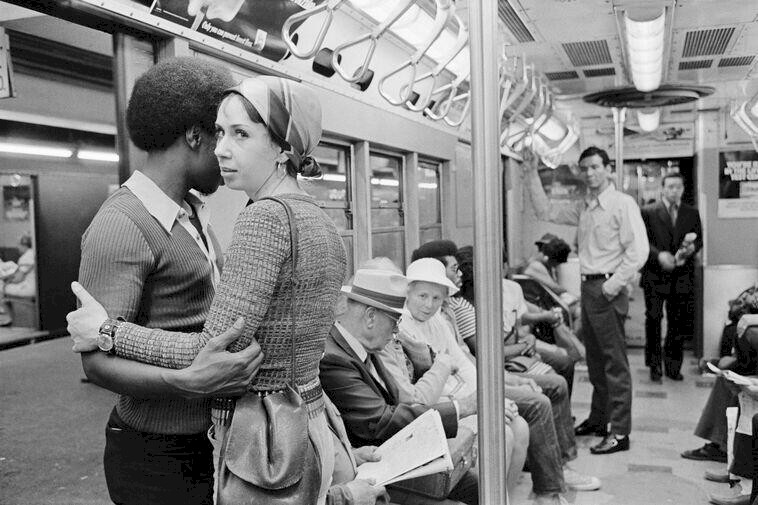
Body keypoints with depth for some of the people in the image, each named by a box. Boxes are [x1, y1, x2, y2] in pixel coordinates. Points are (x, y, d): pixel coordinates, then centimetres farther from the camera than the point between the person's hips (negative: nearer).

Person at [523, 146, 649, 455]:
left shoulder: (622, 204, -8)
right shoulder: (583, 208, 15)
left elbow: (638, 250, -15)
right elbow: (546, 212, 21)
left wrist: (614, 284, -18)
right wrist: (532, 175, 16)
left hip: (607, 289, -8)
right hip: (587, 286, 8)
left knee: (615, 362, -4)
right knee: (595, 359, 16)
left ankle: (620, 432, 2)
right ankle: (597, 419, 28)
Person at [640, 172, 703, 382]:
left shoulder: (692, 213, 12)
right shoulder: (648, 212, 1)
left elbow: (699, 239, 12)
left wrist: (692, 248, -11)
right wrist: (659, 255, -19)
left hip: (682, 277, 3)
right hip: (655, 276, -3)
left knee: (679, 323, 6)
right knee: (653, 320, 1)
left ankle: (672, 366, 21)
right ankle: (654, 366, 14)